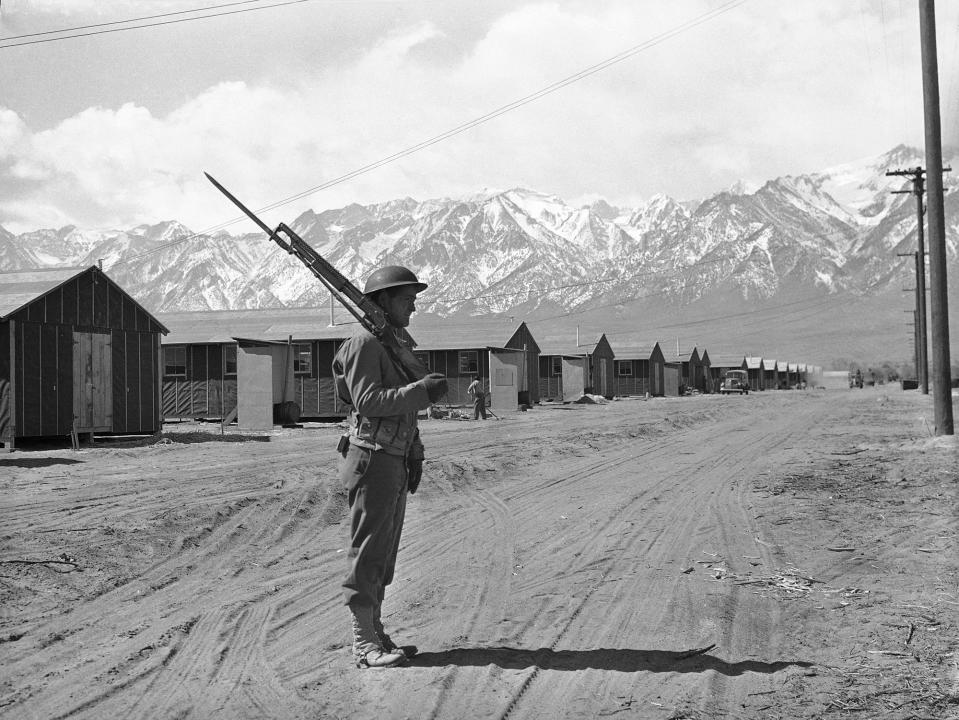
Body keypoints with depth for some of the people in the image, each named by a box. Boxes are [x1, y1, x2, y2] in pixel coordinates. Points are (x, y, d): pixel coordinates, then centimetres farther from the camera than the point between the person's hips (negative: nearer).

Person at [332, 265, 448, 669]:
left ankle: (376, 634, 20)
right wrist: (420, 390, -26)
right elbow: (368, 401, -21)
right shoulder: (364, 344, -11)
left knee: (384, 554, 12)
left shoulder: (395, 345, 18)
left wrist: (415, 454, 18)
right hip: (372, 460, -10)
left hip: (395, 464, 10)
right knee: (367, 553, -6)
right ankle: (364, 645, -1)